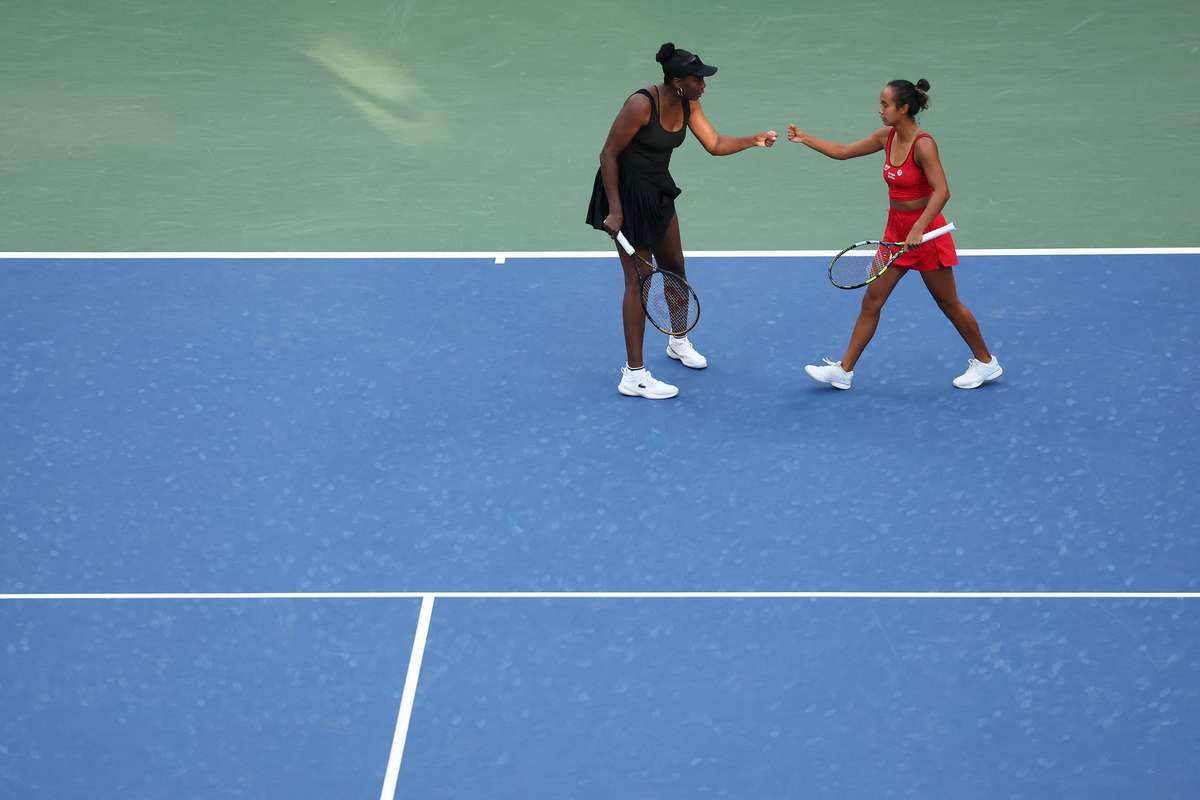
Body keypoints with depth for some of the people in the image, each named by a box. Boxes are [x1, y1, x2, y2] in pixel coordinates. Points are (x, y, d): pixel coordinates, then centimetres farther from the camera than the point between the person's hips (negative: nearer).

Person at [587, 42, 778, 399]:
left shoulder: (687, 104, -2)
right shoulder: (641, 105, -27)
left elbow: (715, 144, 5)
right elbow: (608, 155, -22)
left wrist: (754, 140, -11)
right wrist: (614, 210, -22)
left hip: (658, 191, 8)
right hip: (627, 192, -8)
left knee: (675, 269, 20)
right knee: (639, 282, -5)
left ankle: (678, 341, 45)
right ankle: (633, 375, 1)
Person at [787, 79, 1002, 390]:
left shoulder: (923, 144, -22)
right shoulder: (888, 137, 1)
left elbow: (941, 191, -28)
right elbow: (843, 151, 12)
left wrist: (918, 229, -36)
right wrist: (804, 138, 7)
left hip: (925, 231, -7)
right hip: (896, 230, 7)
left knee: (949, 303, 7)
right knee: (871, 300, 6)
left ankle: (986, 362, 24)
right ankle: (844, 370, 10)